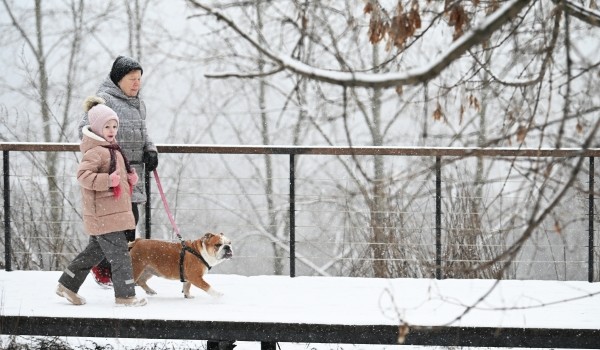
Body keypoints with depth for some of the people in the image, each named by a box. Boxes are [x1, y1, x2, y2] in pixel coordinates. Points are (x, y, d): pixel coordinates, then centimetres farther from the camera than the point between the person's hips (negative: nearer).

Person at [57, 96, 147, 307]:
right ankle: (125, 295, 0)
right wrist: (108, 180, -31)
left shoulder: (111, 149, 17)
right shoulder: (95, 151, -16)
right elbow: (83, 175, -26)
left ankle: (67, 285, 25)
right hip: (104, 215, -11)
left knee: (96, 251, 18)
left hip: (112, 212, 11)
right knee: (119, 253, -6)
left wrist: (128, 178, 11)